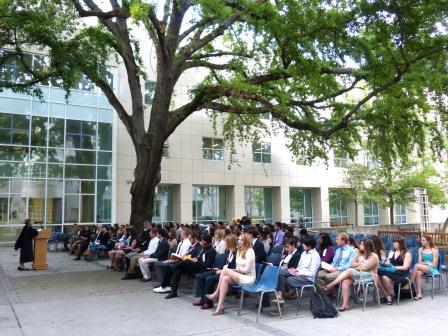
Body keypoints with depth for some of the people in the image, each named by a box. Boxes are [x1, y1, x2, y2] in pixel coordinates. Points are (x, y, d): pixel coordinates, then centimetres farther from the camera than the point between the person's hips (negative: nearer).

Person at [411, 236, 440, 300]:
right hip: (423, 268, 4)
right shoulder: (420, 250, 12)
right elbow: (420, 262, 6)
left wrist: (424, 263, -3)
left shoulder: (434, 250, -4)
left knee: (417, 266, -32)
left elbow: (434, 265, -9)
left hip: (432, 269, -4)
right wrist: (427, 263, -9)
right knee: (418, 273, -34)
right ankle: (419, 294, -36)